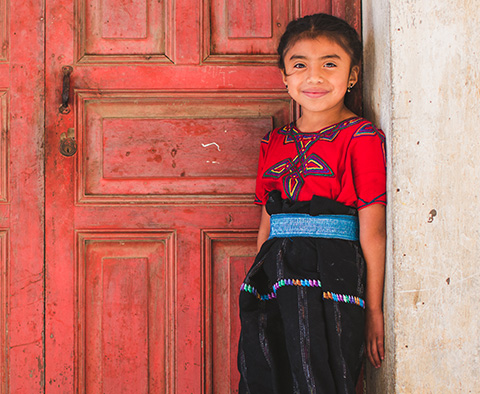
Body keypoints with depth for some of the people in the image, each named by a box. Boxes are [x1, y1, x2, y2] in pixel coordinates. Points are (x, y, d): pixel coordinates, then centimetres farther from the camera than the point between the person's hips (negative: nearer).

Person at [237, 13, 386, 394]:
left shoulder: (362, 138, -3)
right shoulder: (274, 143, 14)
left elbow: (372, 232, -6)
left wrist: (374, 310, -7)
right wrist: (259, 282, 16)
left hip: (332, 275, -5)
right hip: (275, 276, 5)